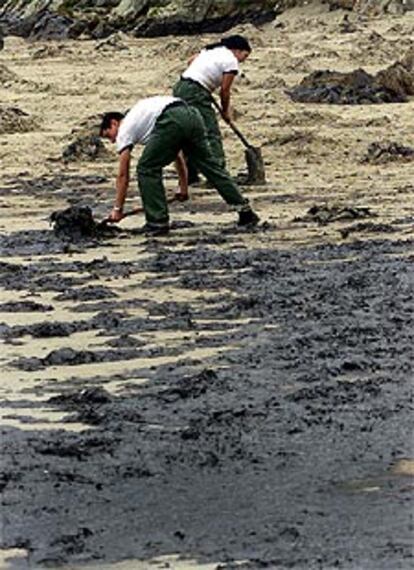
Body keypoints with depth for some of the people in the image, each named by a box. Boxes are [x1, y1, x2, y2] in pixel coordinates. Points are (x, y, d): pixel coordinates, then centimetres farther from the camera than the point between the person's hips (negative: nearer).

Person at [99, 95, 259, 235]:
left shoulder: (124, 130, 20)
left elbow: (123, 174, 16)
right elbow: (177, 153, 41)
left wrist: (117, 209, 22)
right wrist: (183, 189, 45)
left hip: (172, 122, -8)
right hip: (192, 114, 8)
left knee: (147, 169, 7)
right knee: (209, 164, 17)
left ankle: (158, 222, 6)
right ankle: (244, 210, 18)